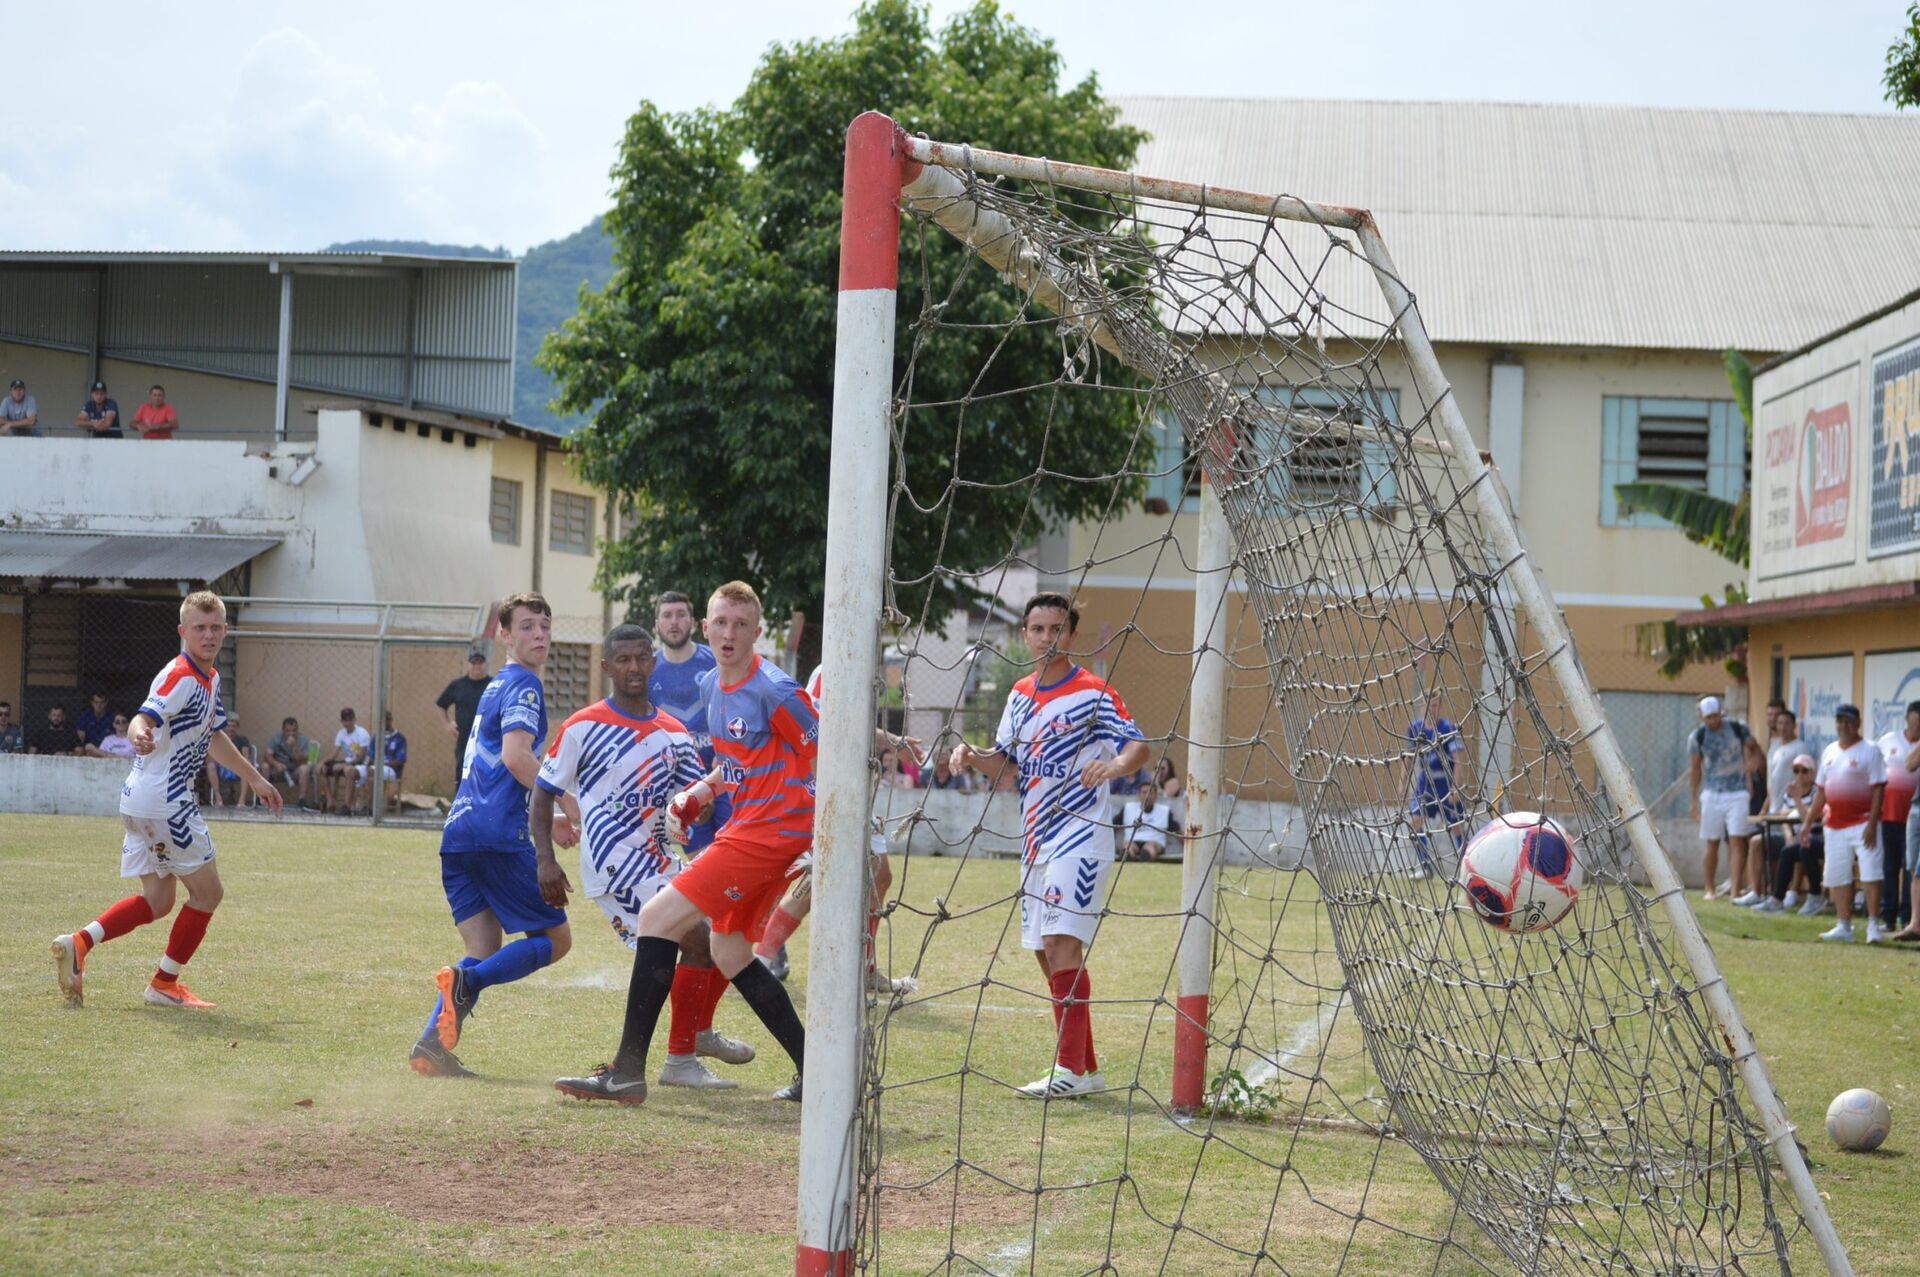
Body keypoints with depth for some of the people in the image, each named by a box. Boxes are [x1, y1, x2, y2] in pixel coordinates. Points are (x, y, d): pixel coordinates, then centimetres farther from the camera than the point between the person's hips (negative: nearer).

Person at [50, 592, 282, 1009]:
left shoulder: (211, 678, 14)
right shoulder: (180, 677, -17)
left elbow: (215, 737, 29)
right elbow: (144, 718, -33)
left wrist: (255, 779, 35)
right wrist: (139, 735, -56)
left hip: (142, 802, 10)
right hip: (163, 801, -10)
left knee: (158, 900, 13)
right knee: (207, 891, 2)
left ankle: (79, 943, 1)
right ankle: (165, 984, 11)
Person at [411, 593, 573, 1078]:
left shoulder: (499, 684, 24)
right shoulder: (524, 684, -5)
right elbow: (516, 755, -19)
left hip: (458, 833, 9)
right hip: (499, 833, -8)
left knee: (486, 952, 10)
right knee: (555, 939, 2)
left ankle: (432, 1044, -8)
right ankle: (467, 979, -21)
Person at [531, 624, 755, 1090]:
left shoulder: (673, 732, 10)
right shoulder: (583, 728, -6)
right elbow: (544, 792, -4)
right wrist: (546, 861, -13)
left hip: (659, 860, 8)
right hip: (615, 864, -8)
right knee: (696, 940, -18)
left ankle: (701, 1032, 36)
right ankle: (680, 1061, -8)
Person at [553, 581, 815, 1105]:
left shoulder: (774, 691, -16)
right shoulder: (710, 686, 12)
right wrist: (691, 797, 9)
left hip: (768, 833, -10)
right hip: (745, 827, 10)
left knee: (658, 918, -11)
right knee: (727, 951, 15)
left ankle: (627, 1072, -9)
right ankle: (814, 1073, 20)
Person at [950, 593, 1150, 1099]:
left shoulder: (1093, 692, -8)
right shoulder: (1020, 695, 13)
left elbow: (1139, 746, -14)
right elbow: (1006, 762, 16)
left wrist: (1113, 766, -35)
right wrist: (973, 755, -5)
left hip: (1080, 834, -8)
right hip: (1038, 839, 8)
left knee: (1062, 942, -17)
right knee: (1047, 952, 10)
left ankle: (1071, 1070, -16)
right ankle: (1087, 1068, 18)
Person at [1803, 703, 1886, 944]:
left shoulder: (1870, 750, -6)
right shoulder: (1829, 752, 13)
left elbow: (1878, 789, -11)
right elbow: (1821, 791, 18)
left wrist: (1872, 824, -19)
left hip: (1862, 823, -6)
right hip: (1834, 825, 7)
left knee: (1870, 874, -11)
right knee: (1837, 877, 7)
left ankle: (1873, 925, -6)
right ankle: (1844, 927, 13)